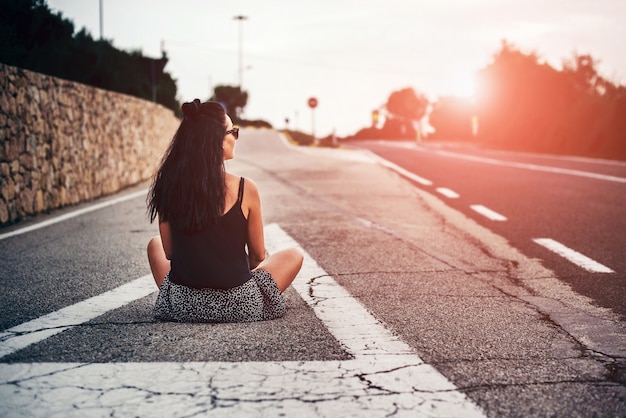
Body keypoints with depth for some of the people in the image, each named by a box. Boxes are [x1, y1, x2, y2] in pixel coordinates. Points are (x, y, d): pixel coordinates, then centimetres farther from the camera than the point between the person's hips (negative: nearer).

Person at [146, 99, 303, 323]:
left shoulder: (168, 186, -6)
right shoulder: (245, 189, -13)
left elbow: (169, 252, 4)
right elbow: (258, 256, -1)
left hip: (180, 305, 3)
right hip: (238, 306, -2)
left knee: (154, 244, 33)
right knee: (293, 255, 23)